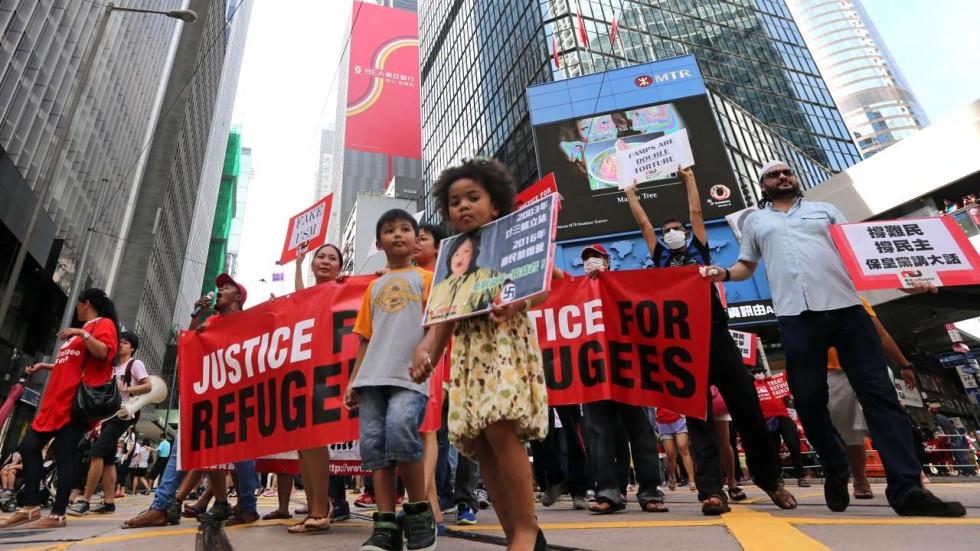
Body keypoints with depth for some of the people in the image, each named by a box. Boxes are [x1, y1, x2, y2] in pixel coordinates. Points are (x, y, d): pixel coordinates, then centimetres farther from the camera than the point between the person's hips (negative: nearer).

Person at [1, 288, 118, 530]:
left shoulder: (104, 324, -3)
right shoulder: (82, 328, 26)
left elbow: (103, 353, -20)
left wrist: (82, 334, -24)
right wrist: (44, 366, 30)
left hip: (75, 400, -10)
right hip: (56, 400, 10)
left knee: (65, 454, -9)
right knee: (29, 447, 6)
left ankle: (58, 515, -5)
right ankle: (30, 507, 11)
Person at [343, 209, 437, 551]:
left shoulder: (425, 278, 11)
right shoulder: (374, 287, 23)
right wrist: (352, 381, 14)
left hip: (411, 374, -5)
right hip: (373, 376, 5)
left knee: (399, 428, -25)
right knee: (374, 443, -2)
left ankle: (419, 511, -5)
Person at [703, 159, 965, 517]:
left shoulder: (825, 210, 22)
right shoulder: (755, 221, 21)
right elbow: (746, 265, 22)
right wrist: (724, 274, -1)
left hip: (845, 306, 1)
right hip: (796, 315, 0)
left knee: (878, 392, -6)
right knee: (809, 399, 1)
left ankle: (906, 488, -4)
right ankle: (835, 471, 21)